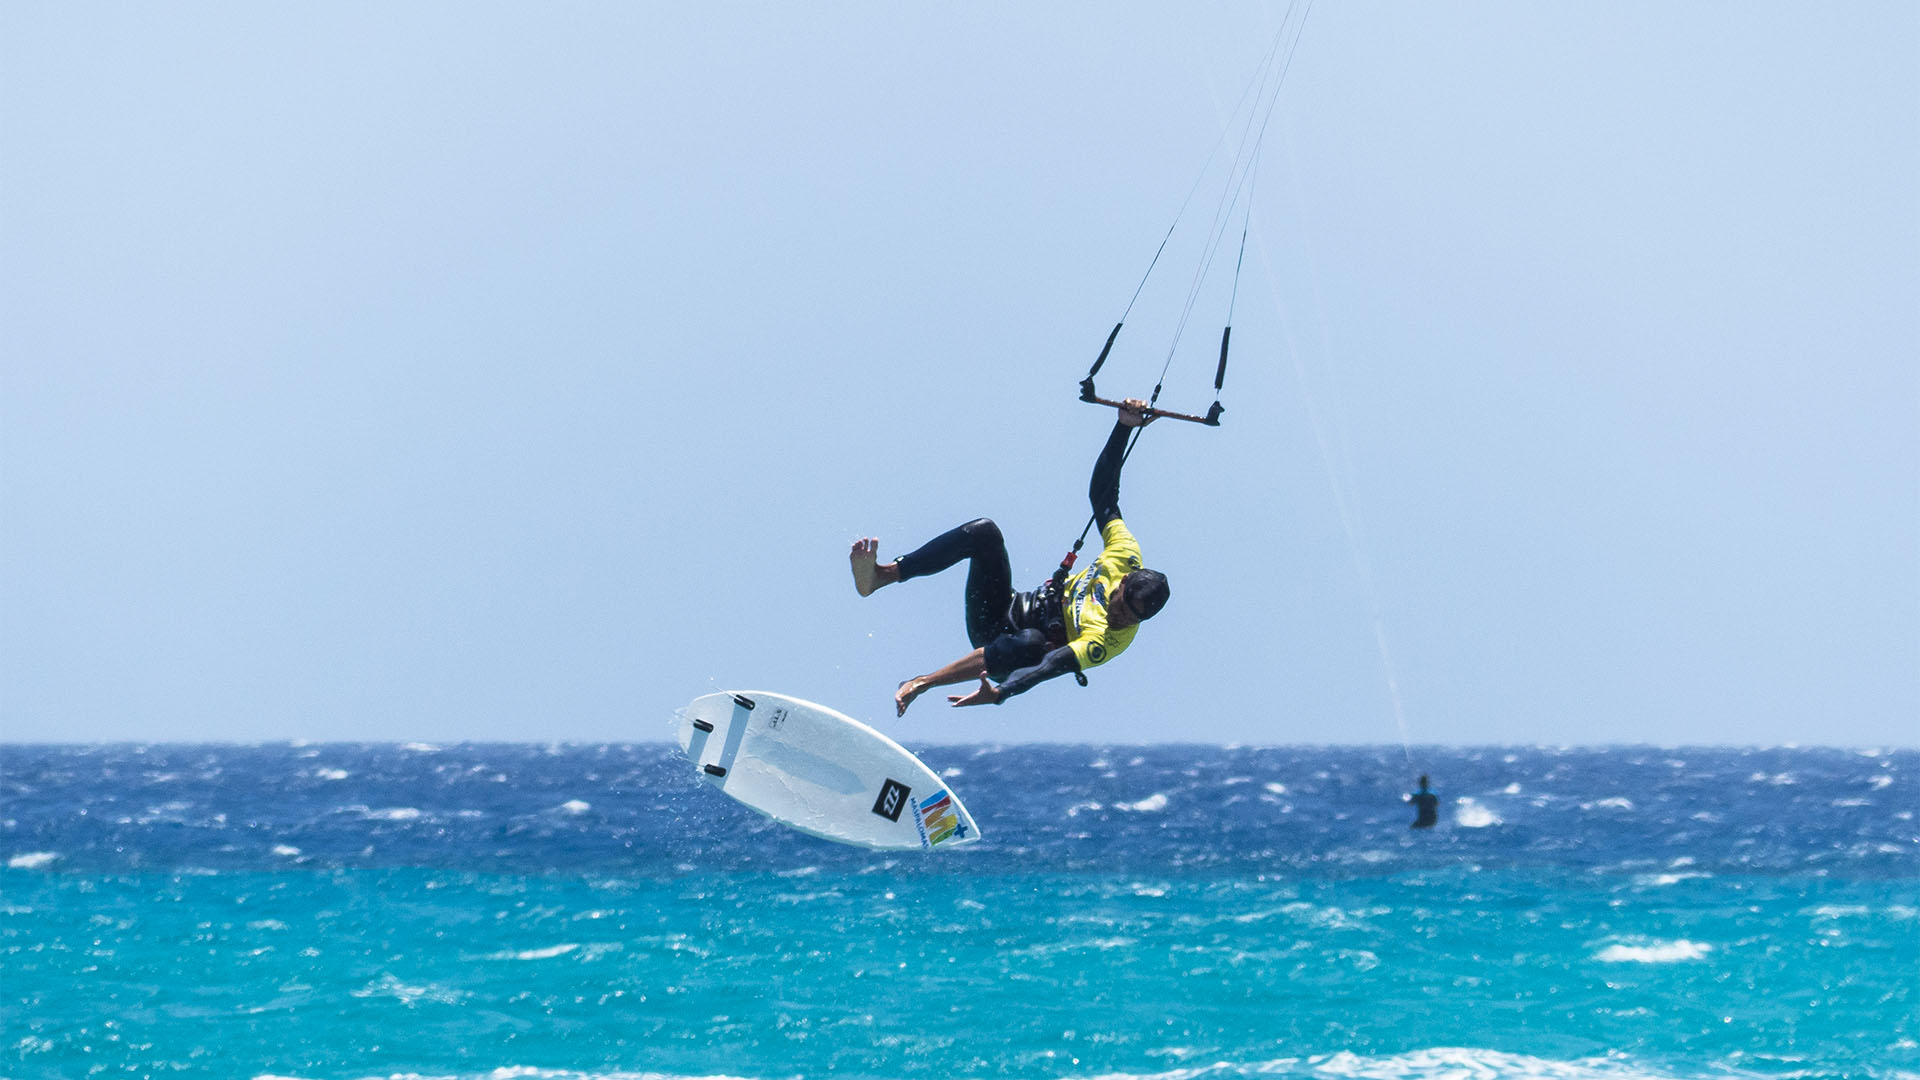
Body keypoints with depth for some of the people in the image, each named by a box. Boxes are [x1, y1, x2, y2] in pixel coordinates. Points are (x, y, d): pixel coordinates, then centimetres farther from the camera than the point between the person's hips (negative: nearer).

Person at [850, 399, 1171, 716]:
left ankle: (923, 682, -38)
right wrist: (1124, 426, -9)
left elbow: (1054, 665, -40)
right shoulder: (1126, 555, -9)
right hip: (1013, 608, 7)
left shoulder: (1110, 641, -27)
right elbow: (1102, 493, 0)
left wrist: (1001, 692, -55)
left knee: (1032, 643, -47)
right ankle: (880, 575, -18)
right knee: (984, 531, -17)